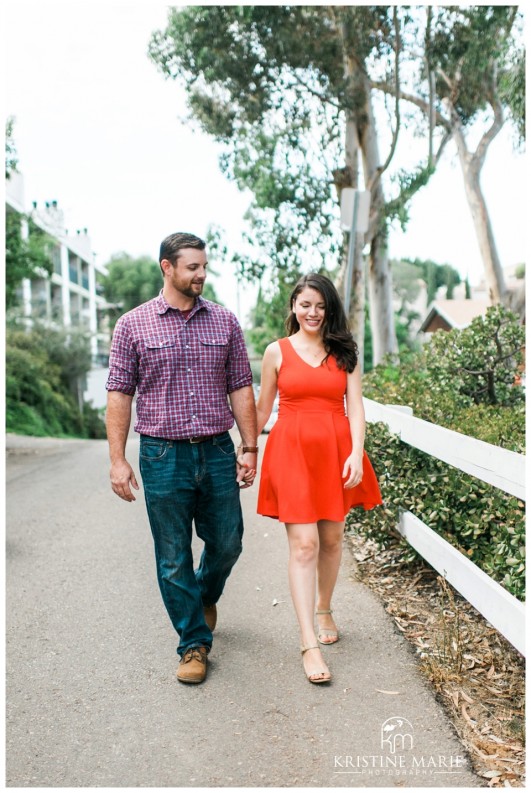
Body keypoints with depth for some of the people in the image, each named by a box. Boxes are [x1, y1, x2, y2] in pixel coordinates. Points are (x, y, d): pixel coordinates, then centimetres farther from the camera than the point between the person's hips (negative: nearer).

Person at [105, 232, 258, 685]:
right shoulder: (133, 325, -1)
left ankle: (205, 596, 44)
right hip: (163, 456, -2)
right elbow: (119, 395, -1)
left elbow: (241, 388, 7)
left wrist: (249, 448, 2)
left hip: (217, 452, 2)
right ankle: (195, 643, 23)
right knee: (174, 558, 6)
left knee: (227, 543, 11)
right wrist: (117, 460, -6)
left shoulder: (225, 322, 5)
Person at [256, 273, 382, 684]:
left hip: (336, 451, 2)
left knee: (331, 538, 12)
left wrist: (356, 454, -11)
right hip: (292, 450, -2)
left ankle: (325, 610, 37)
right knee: (303, 544, -7)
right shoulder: (277, 351, 5)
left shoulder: (345, 353, 8)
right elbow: (262, 409, 11)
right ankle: (310, 643, -2)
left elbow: (355, 406, 2)